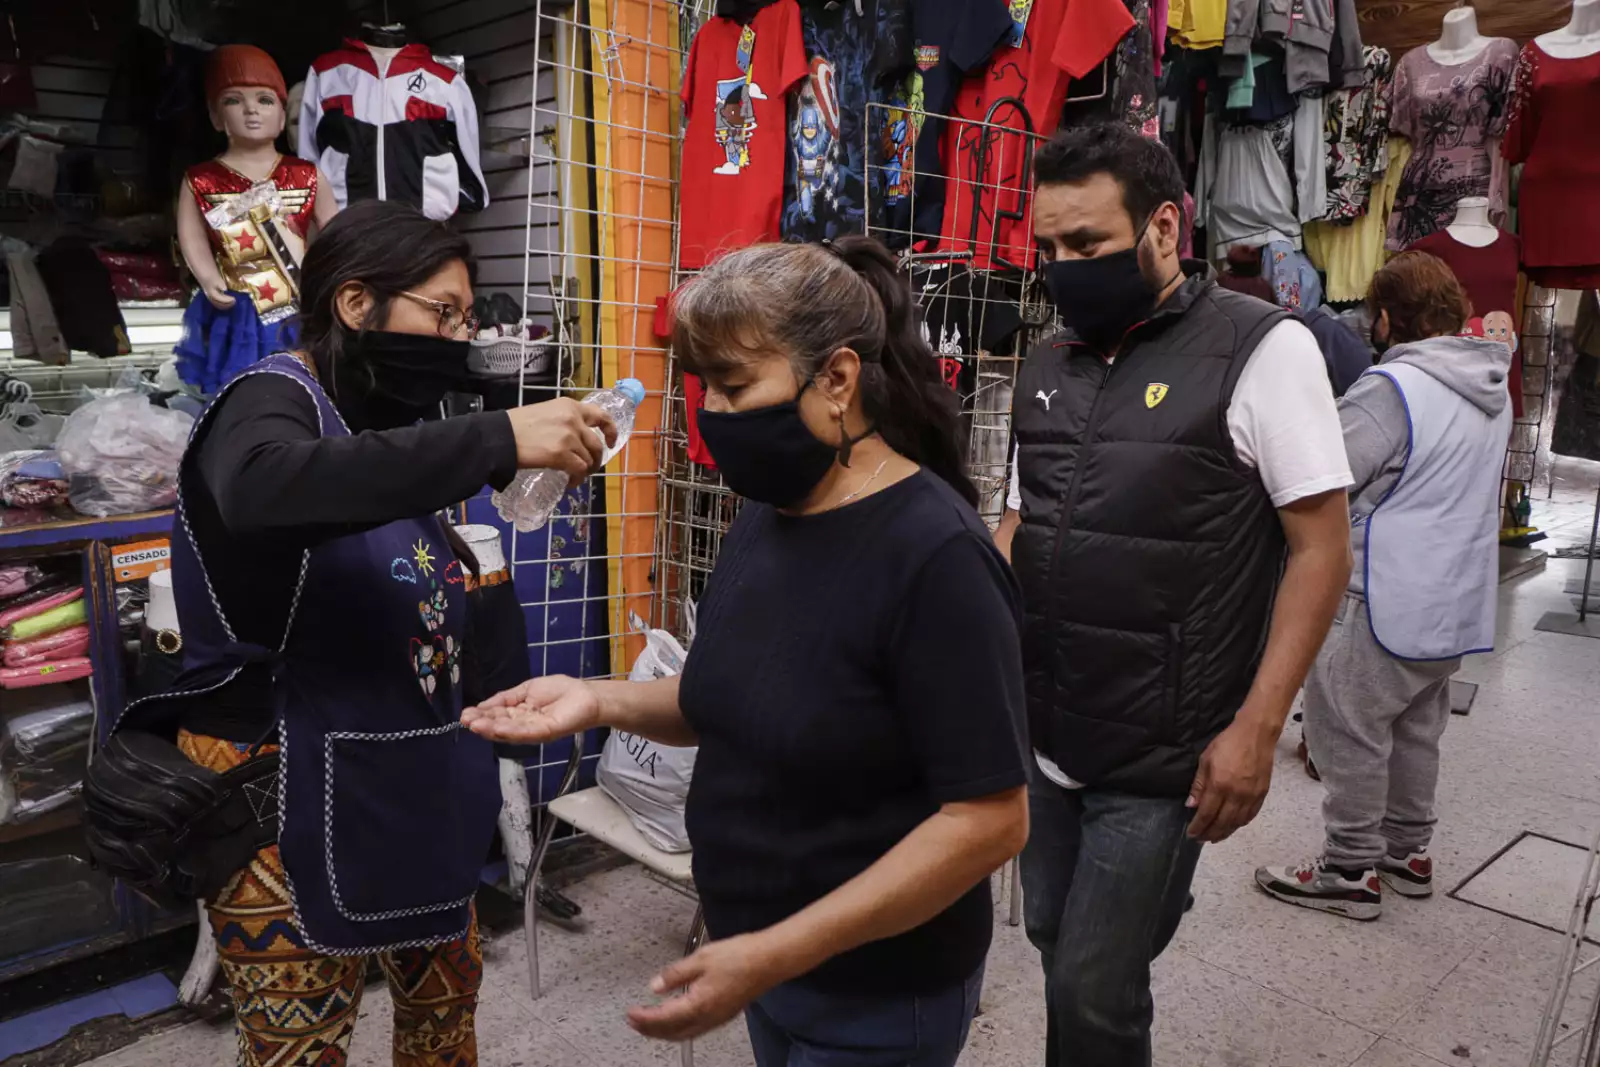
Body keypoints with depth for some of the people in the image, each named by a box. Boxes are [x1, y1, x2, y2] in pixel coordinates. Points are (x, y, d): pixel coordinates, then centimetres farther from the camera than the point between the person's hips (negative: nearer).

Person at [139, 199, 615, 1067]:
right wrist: (499, 440, -44)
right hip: (291, 791, -8)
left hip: (408, 778, 8)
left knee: (446, 992, 22)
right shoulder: (270, 399, -15)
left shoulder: (384, 427, 8)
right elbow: (259, 490, -42)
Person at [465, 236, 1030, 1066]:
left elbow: (988, 818, -24)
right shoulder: (765, 516, -1)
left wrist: (775, 953, -25)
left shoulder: (933, 553, -25)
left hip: (875, 998, -7)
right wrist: (603, 702, -7)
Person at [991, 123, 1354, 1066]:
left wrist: (1257, 729, -15)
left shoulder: (1262, 349, -10)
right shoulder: (1050, 366, 8)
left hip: (1161, 758, -5)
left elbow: (1322, 548, -10)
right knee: (1056, 945, 19)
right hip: (1043, 734, 6)